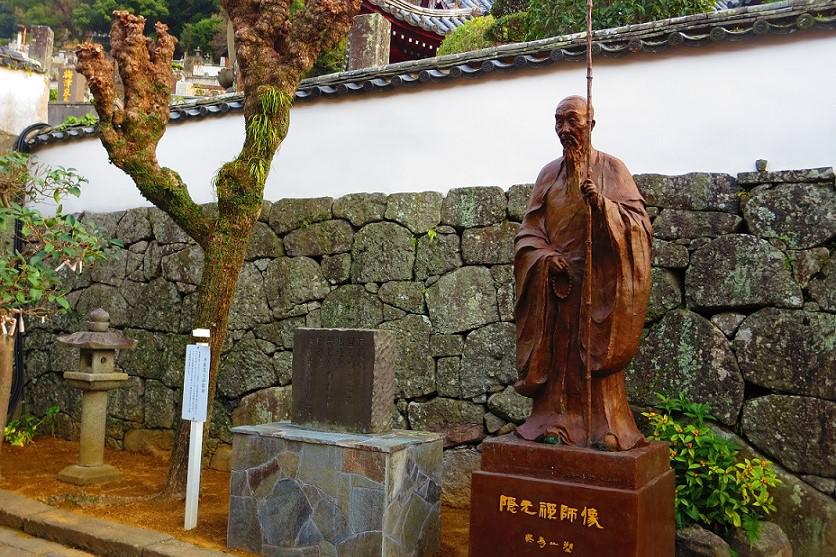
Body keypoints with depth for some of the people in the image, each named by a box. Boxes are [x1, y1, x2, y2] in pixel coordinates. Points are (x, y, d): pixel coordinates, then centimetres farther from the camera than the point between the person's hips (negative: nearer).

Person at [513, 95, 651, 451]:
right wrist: (546, 255, -9)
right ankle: (555, 421, 8)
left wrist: (602, 204, -25)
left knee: (595, 352, -5)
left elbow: (638, 219, -7)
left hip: (597, 279, -3)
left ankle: (603, 427, 2)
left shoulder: (610, 168, 2)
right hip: (555, 279, 4)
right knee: (556, 351, 2)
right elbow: (529, 229, 10)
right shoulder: (549, 173, 13)